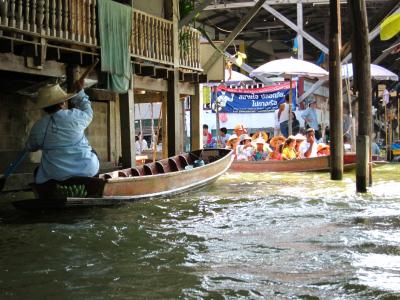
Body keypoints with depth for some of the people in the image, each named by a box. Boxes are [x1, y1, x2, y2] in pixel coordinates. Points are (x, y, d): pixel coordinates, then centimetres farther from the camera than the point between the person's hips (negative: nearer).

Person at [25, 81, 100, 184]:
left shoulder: (38, 127, -4)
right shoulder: (75, 116, -7)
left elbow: (30, 147, 15)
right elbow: (88, 112, 18)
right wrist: (80, 91, 30)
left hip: (56, 177, 0)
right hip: (86, 171, 0)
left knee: (38, 172, 30)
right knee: (92, 152, 30)